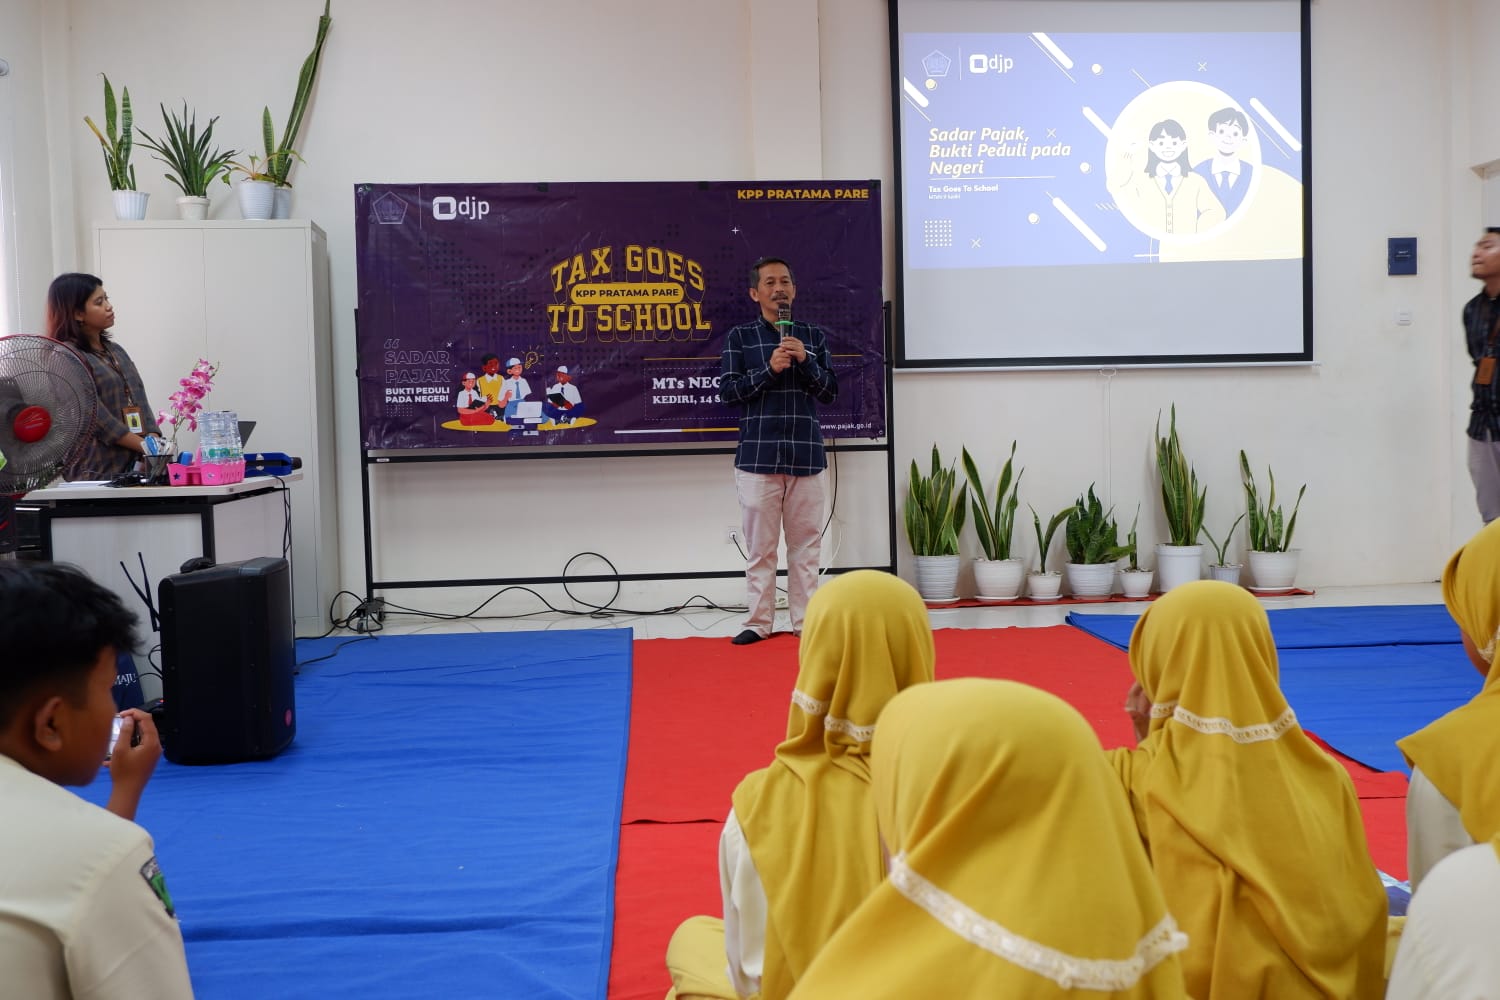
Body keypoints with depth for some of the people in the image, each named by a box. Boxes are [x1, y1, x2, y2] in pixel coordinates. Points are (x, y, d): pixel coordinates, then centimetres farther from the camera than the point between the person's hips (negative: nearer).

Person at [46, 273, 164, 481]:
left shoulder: (116, 351, 19)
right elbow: (97, 418, -12)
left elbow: (141, 404, 14)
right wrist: (145, 446, -15)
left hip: (136, 465, 6)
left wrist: (155, 442, -3)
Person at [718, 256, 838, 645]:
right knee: (760, 547, 1)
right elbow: (727, 390, -3)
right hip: (757, 455, -2)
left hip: (806, 454, 2)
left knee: (806, 545, 4)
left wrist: (805, 362, -10)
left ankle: (805, 621, 11)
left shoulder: (814, 337, 10)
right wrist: (769, 369, -15)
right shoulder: (740, 337, 5)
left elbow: (830, 391, 6)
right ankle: (759, 622, 9)